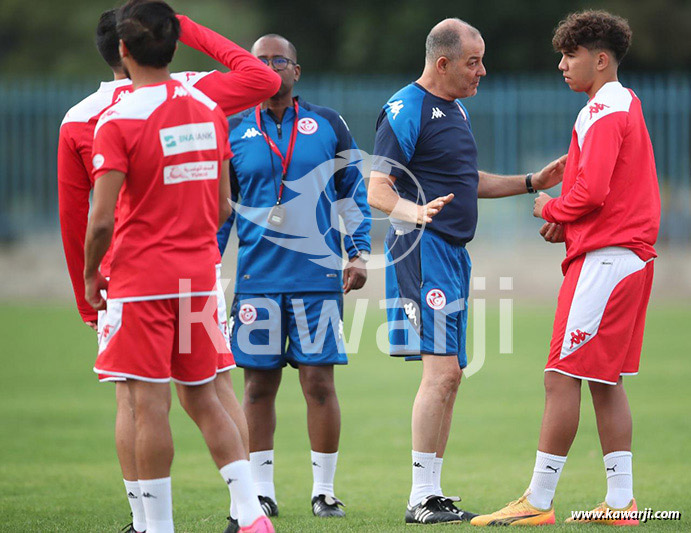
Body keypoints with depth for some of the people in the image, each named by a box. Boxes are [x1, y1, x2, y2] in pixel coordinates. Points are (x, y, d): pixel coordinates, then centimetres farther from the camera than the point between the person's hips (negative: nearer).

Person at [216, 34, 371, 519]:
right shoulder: (233, 132, 7)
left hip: (319, 276, -1)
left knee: (319, 381, -2)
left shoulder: (328, 126, 6)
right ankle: (261, 491, 11)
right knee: (259, 383, 3)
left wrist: (359, 254, 2)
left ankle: (324, 490, 6)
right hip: (257, 277, 1)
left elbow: (354, 192, 11)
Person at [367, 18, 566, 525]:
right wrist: (414, 211, -35)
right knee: (441, 370, -15)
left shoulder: (458, 108, 19)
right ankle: (421, 499, -13)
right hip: (424, 249, -10)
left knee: (449, 375, 10)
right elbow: (378, 188, -16)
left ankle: (434, 493, 15)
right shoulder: (406, 109, -10)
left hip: (454, 253, 10)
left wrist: (532, 182, 25)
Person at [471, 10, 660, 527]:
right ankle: (621, 502, 8)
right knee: (606, 381, 10)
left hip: (603, 259, -10)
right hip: (631, 256, 10)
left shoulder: (603, 112, -12)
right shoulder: (626, 104, 20)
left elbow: (591, 191, -22)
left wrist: (552, 210, -3)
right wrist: (567, 221, 10)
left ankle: (538, 503, -9)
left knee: (562, 378, -9)